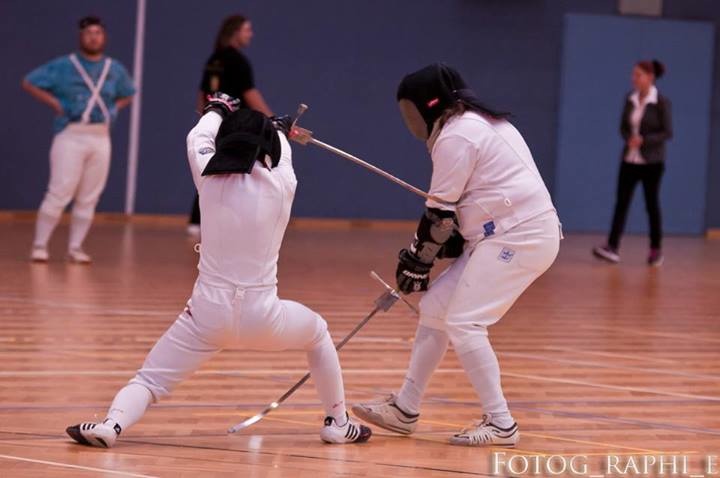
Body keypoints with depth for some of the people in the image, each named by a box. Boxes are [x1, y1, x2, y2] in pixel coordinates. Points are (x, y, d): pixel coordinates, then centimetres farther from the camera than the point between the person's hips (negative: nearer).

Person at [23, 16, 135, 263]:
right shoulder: (63, 66, -1)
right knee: (59, 193, -11)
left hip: (101, 138, 4)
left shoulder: (115, 70, 10)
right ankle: (40, 245, -5)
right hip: (70, 135, -4)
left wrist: (112, 110, 9)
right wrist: (55, 103, -6)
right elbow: (29, 82, 2)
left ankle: (75, 248, 12)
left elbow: (127, 95, 27)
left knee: (88, 198, 4)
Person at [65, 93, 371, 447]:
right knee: (316, 332, 31)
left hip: (209, 313, -1)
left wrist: (218, 110, 41)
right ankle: (338, 423, 33)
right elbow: (282, 159, 25)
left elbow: (197, 139, 20)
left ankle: (111, 425, -27)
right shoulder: (283, 185, 0)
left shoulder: (211, 177, -3)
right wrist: (280, 132, 48)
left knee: (149, 381, 3)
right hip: (260, 316, 1)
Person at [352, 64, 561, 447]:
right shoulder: (480, 122, 18)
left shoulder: (456, 135, -12)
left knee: (463, 324, -12)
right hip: (509, 234, 10)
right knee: (435, 308, 10)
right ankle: (405, 409, 16)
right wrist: (454, 240, 13)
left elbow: (440, 212, -10)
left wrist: (417, 261, 0)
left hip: (519, 238, -10)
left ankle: (500, 424, -8)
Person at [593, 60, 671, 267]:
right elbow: (623, 127, 10)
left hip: (651, 162, -4)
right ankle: (612, 248, -12)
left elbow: (667, 132, -10)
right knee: (621, 202, -5)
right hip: (629, 159, 5)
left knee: (652, 204, 5)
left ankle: (656, 250, 17)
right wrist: (629, 139, -11)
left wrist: (644, 140, -22)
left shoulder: (662, 102, -11)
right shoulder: (630, 99, 4)